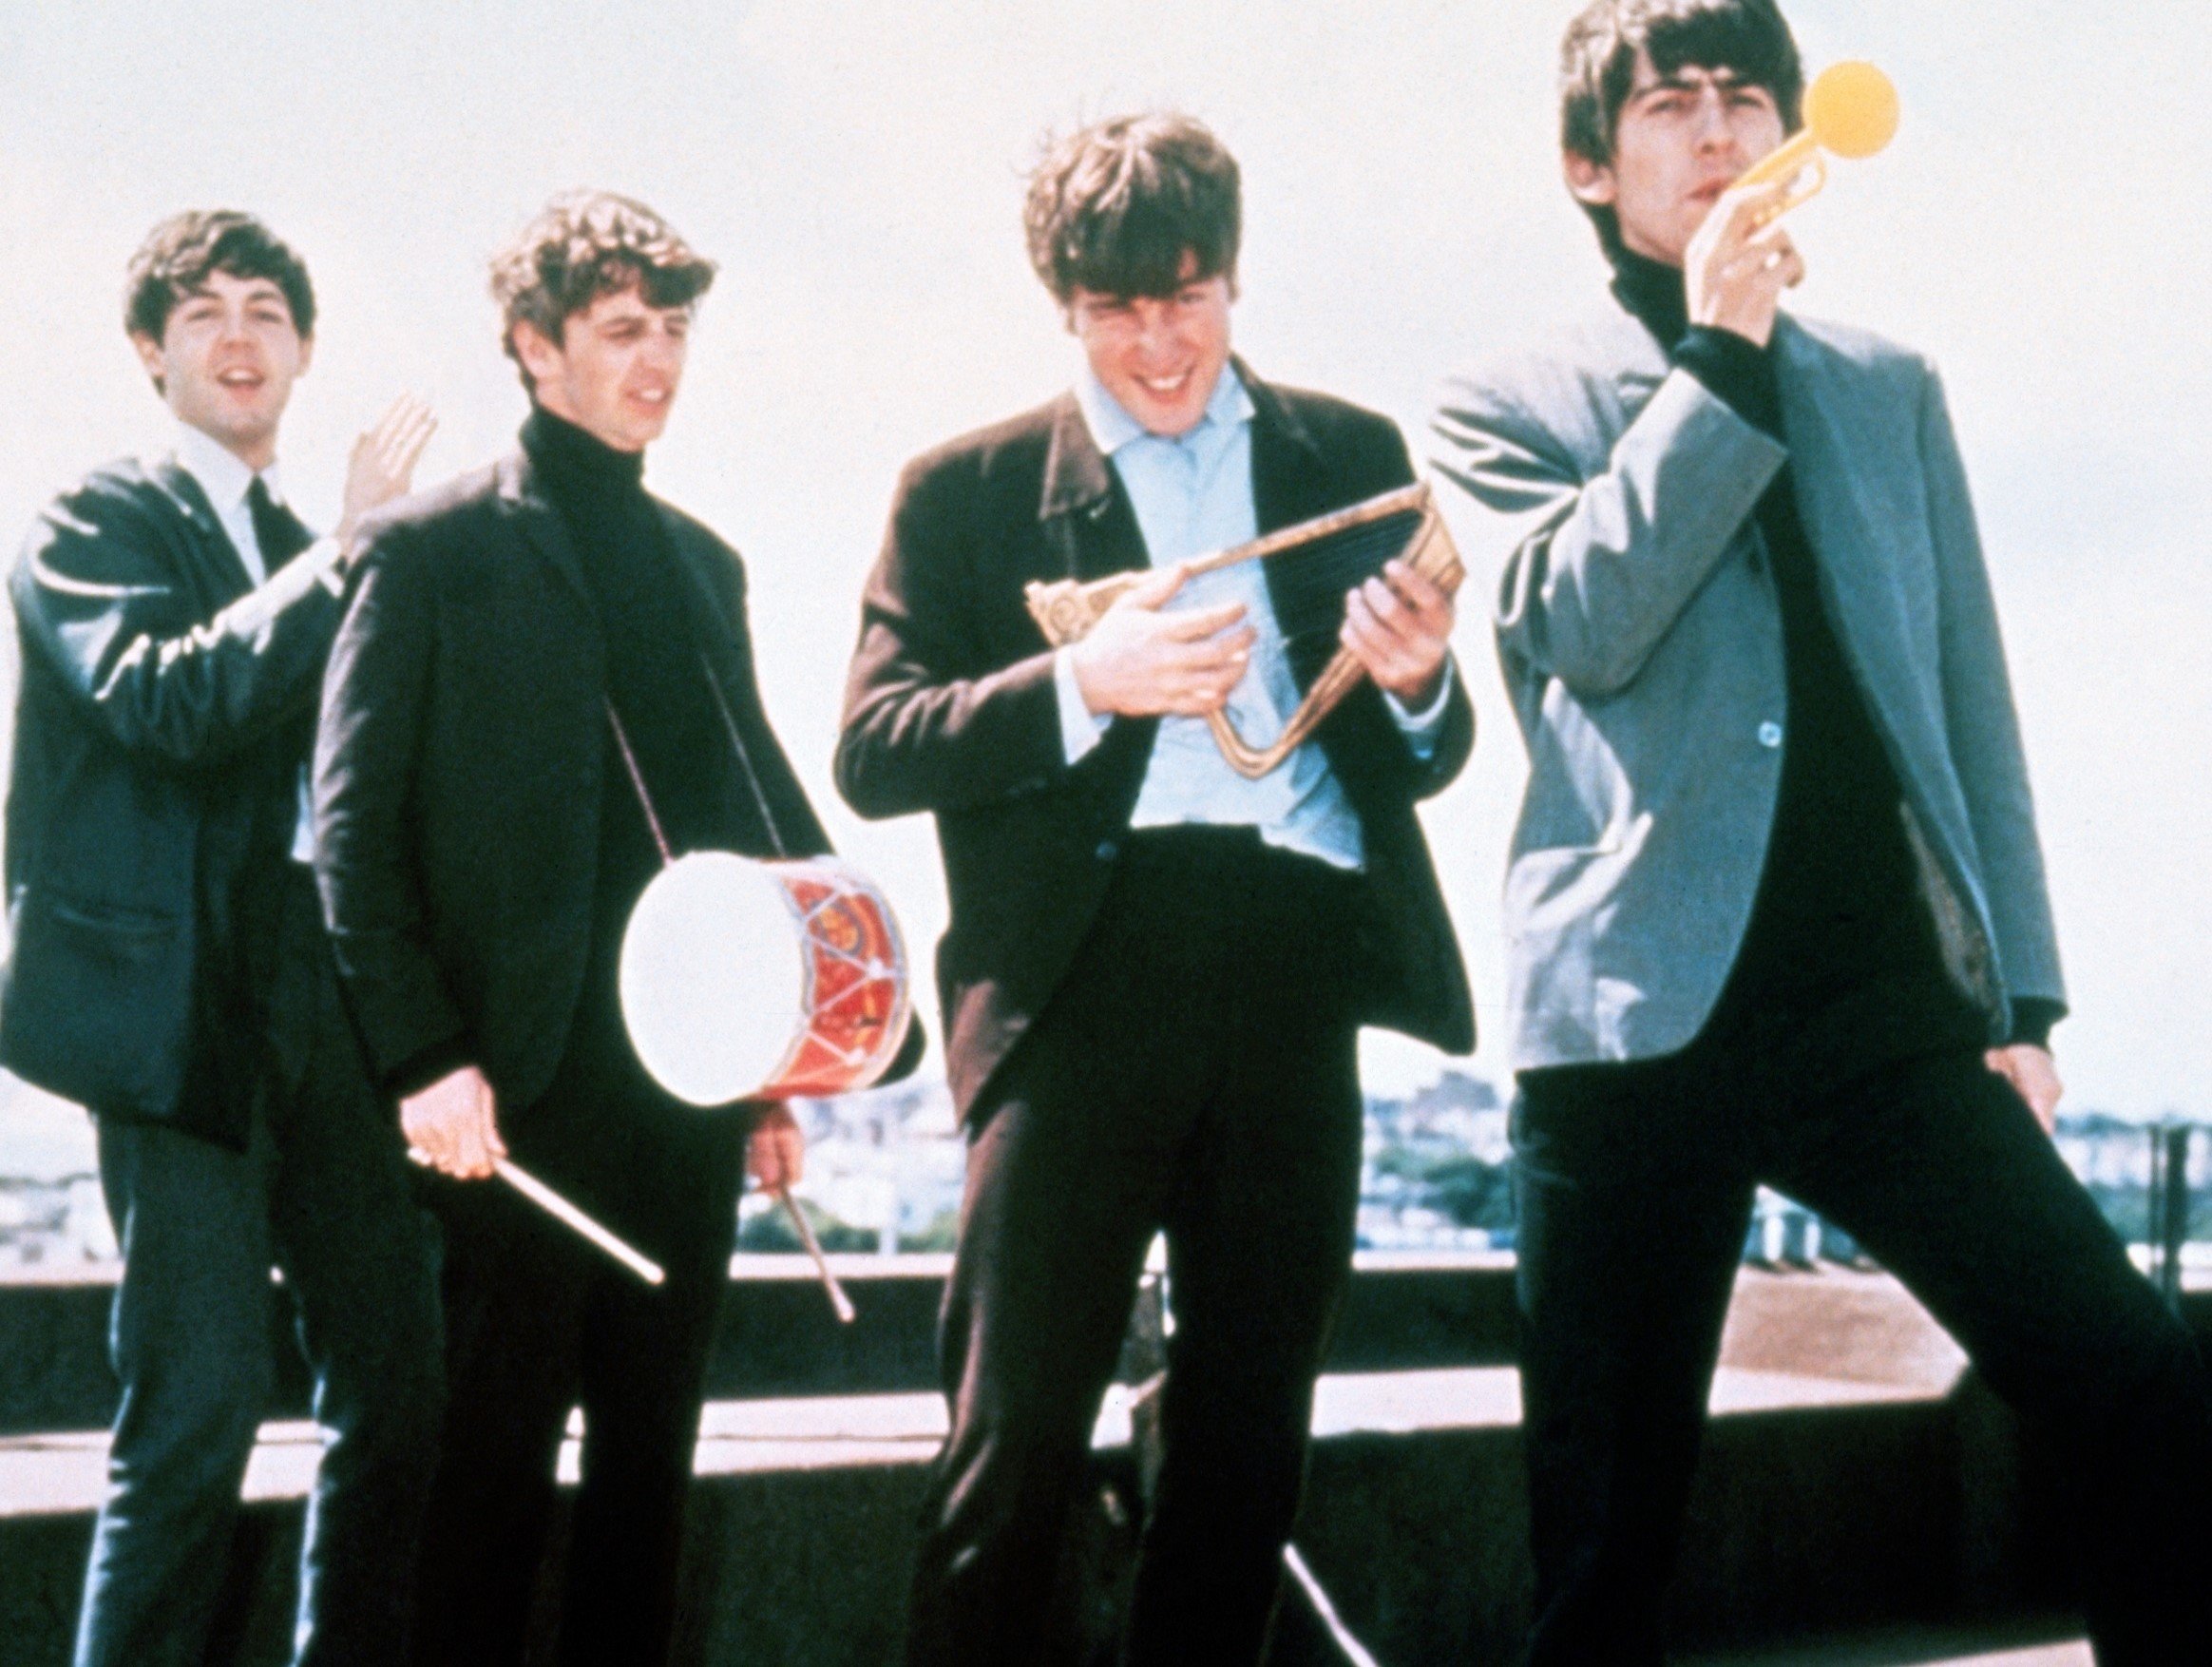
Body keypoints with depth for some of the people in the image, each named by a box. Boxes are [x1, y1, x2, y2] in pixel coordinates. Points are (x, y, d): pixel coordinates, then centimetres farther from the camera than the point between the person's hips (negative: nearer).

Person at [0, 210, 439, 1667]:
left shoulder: (313, 555, 19)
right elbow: (166, 696, -18)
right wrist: (342, 552, -17)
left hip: (323, 1001, 7)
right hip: (178, 999, -6)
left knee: (402, 1375, 7)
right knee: (199, 1402, -9)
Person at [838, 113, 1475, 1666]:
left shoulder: (1352, 456, 14)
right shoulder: (967, 489, 8)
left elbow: (1427, 757, 14)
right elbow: (871, 751, -2)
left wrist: (1416, 685, -10)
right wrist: (1081, 682, -18)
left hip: (1295, 972, 3)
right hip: (1087, 972, -2)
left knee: (1251, 1443, 11)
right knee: (1014, 1450, -4)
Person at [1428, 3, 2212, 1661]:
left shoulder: (1890, 390, 16)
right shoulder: (1514, 404, 8)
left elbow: (1971, 704, 14)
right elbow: (1583, 626, -11)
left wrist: (2020, 993, 6)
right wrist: (1721, 358, -10)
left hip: (1890, 1003, 3)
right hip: (1645, 1013, -2)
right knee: (1609, 1529, 2)